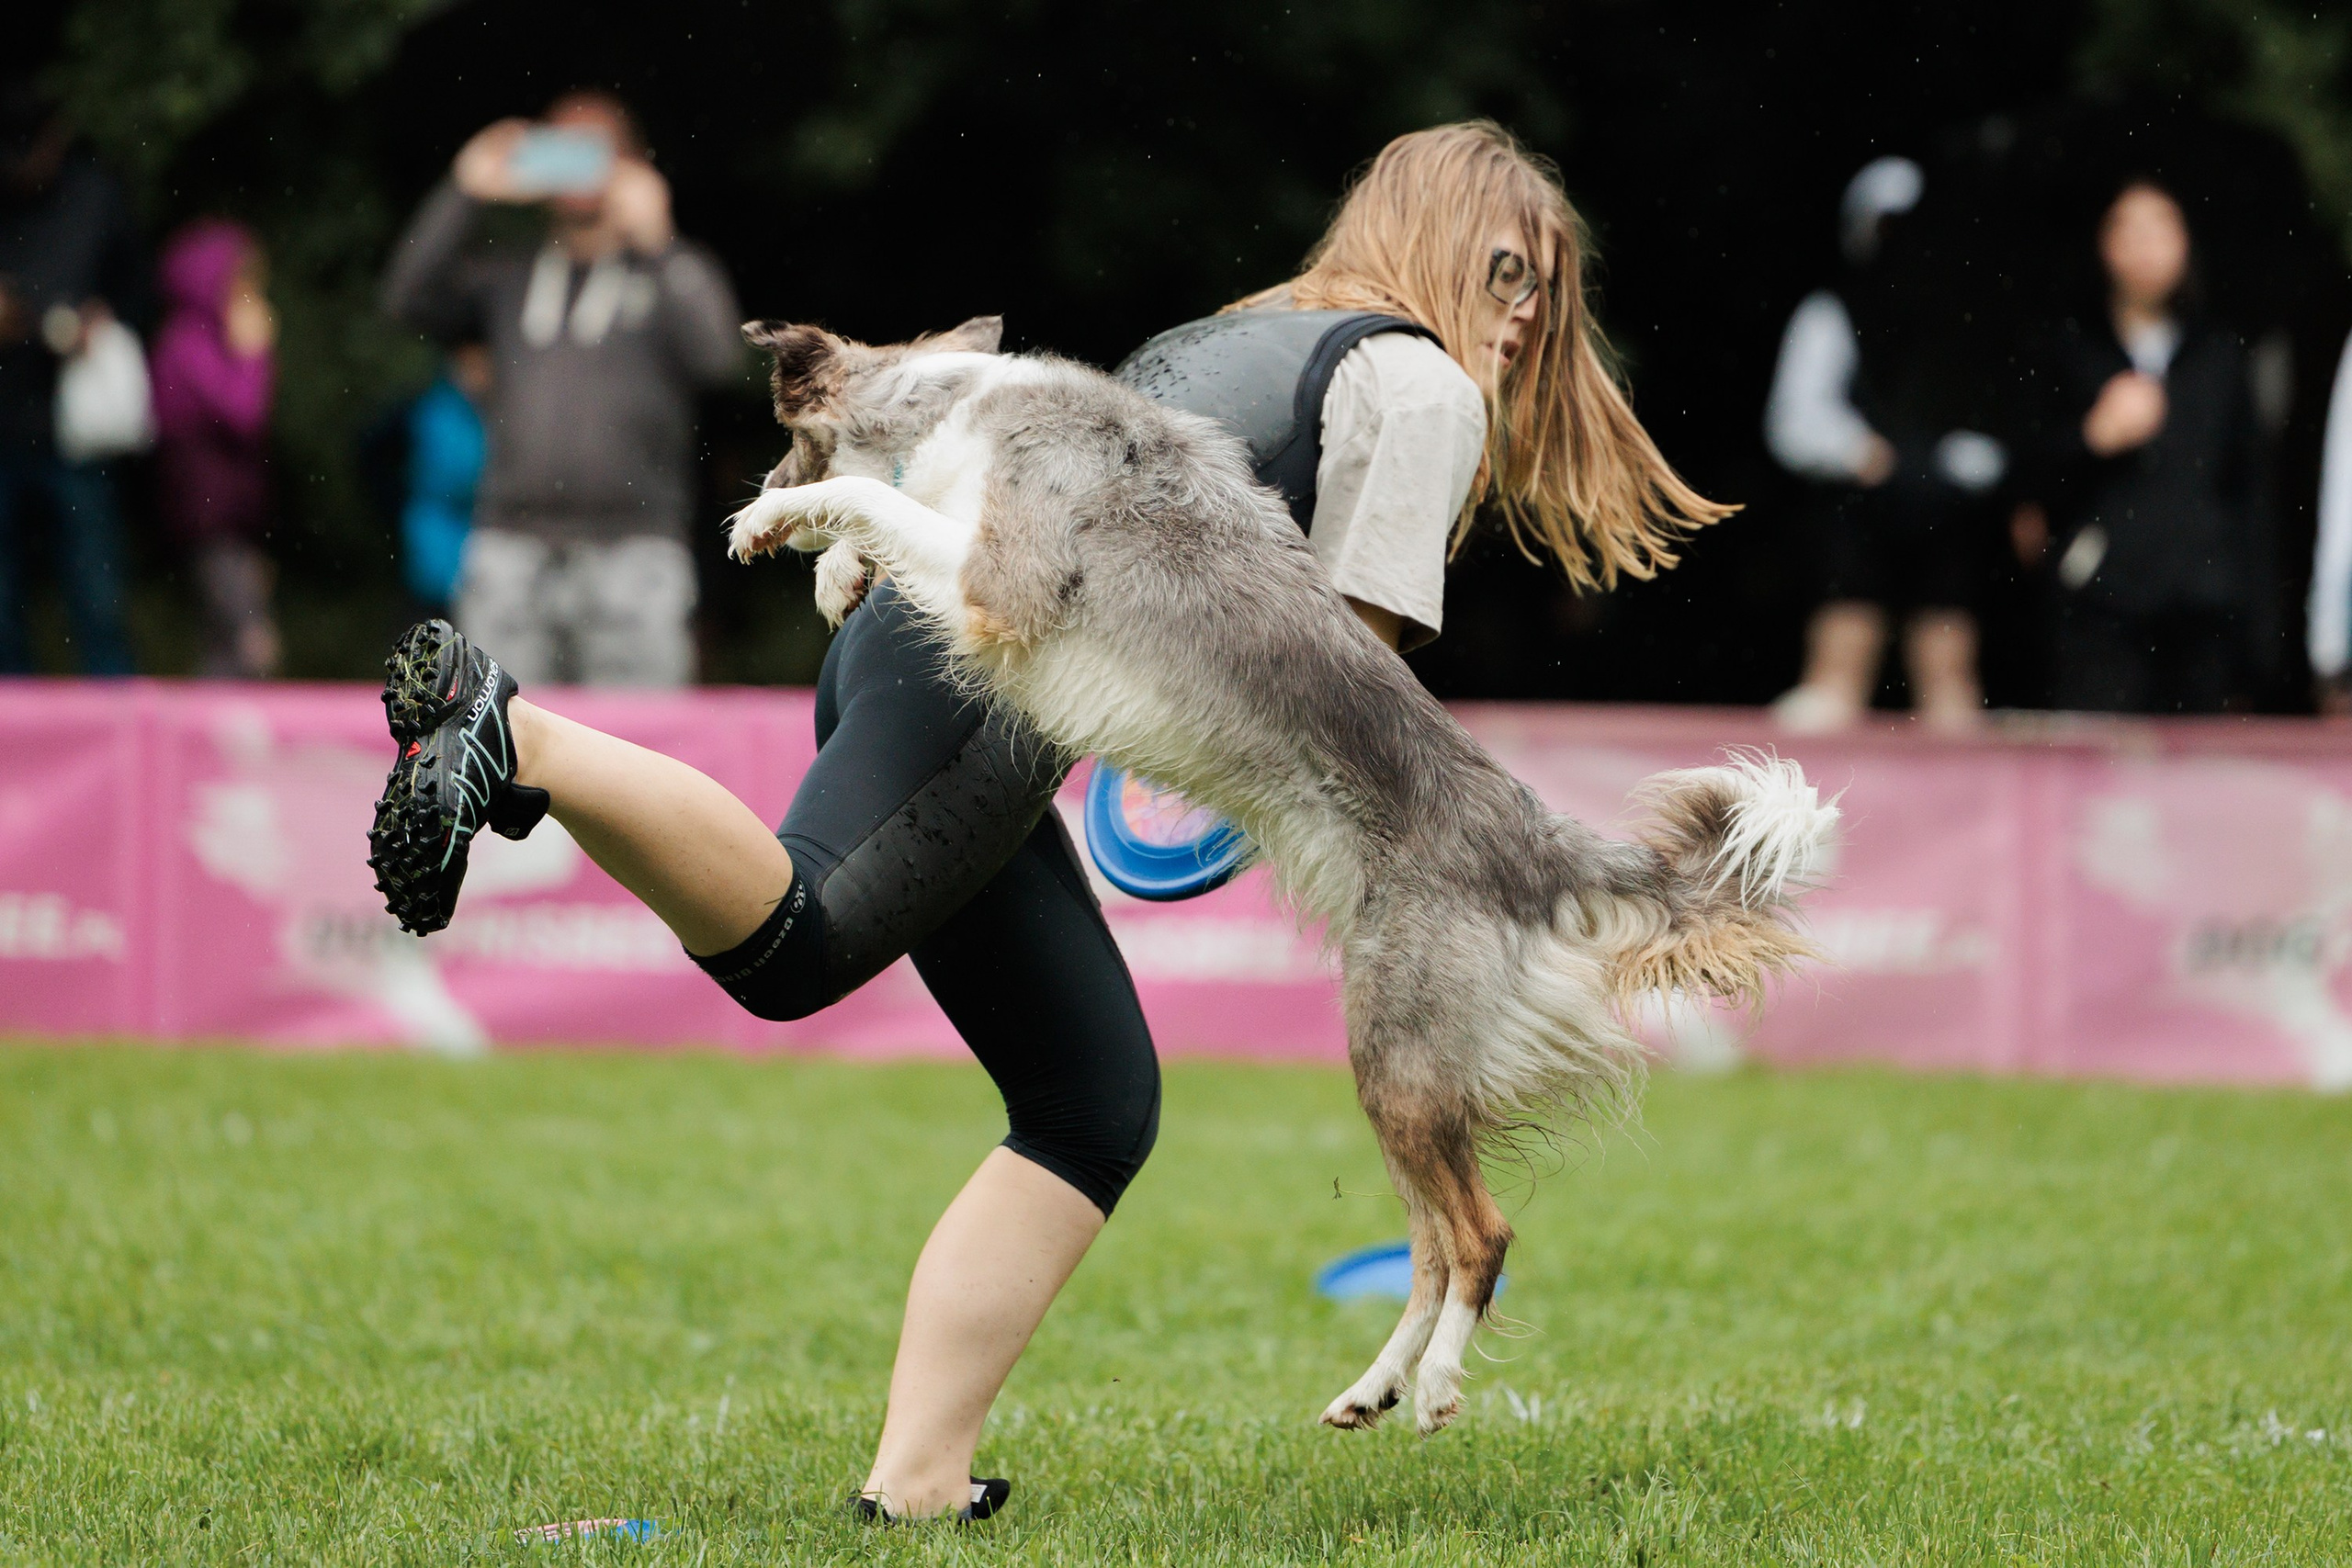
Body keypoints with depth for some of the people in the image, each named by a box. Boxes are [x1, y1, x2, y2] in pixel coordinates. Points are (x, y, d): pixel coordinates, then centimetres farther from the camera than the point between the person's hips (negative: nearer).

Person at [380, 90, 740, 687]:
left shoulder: (673, 273, 12)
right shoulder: (507, 276, 20)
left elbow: (718, 354, -6)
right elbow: (411, 297, 5)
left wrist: (655, 240, -9)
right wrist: (463, 194, 0)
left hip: (633, 552, -3)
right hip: (512, 544, 3)